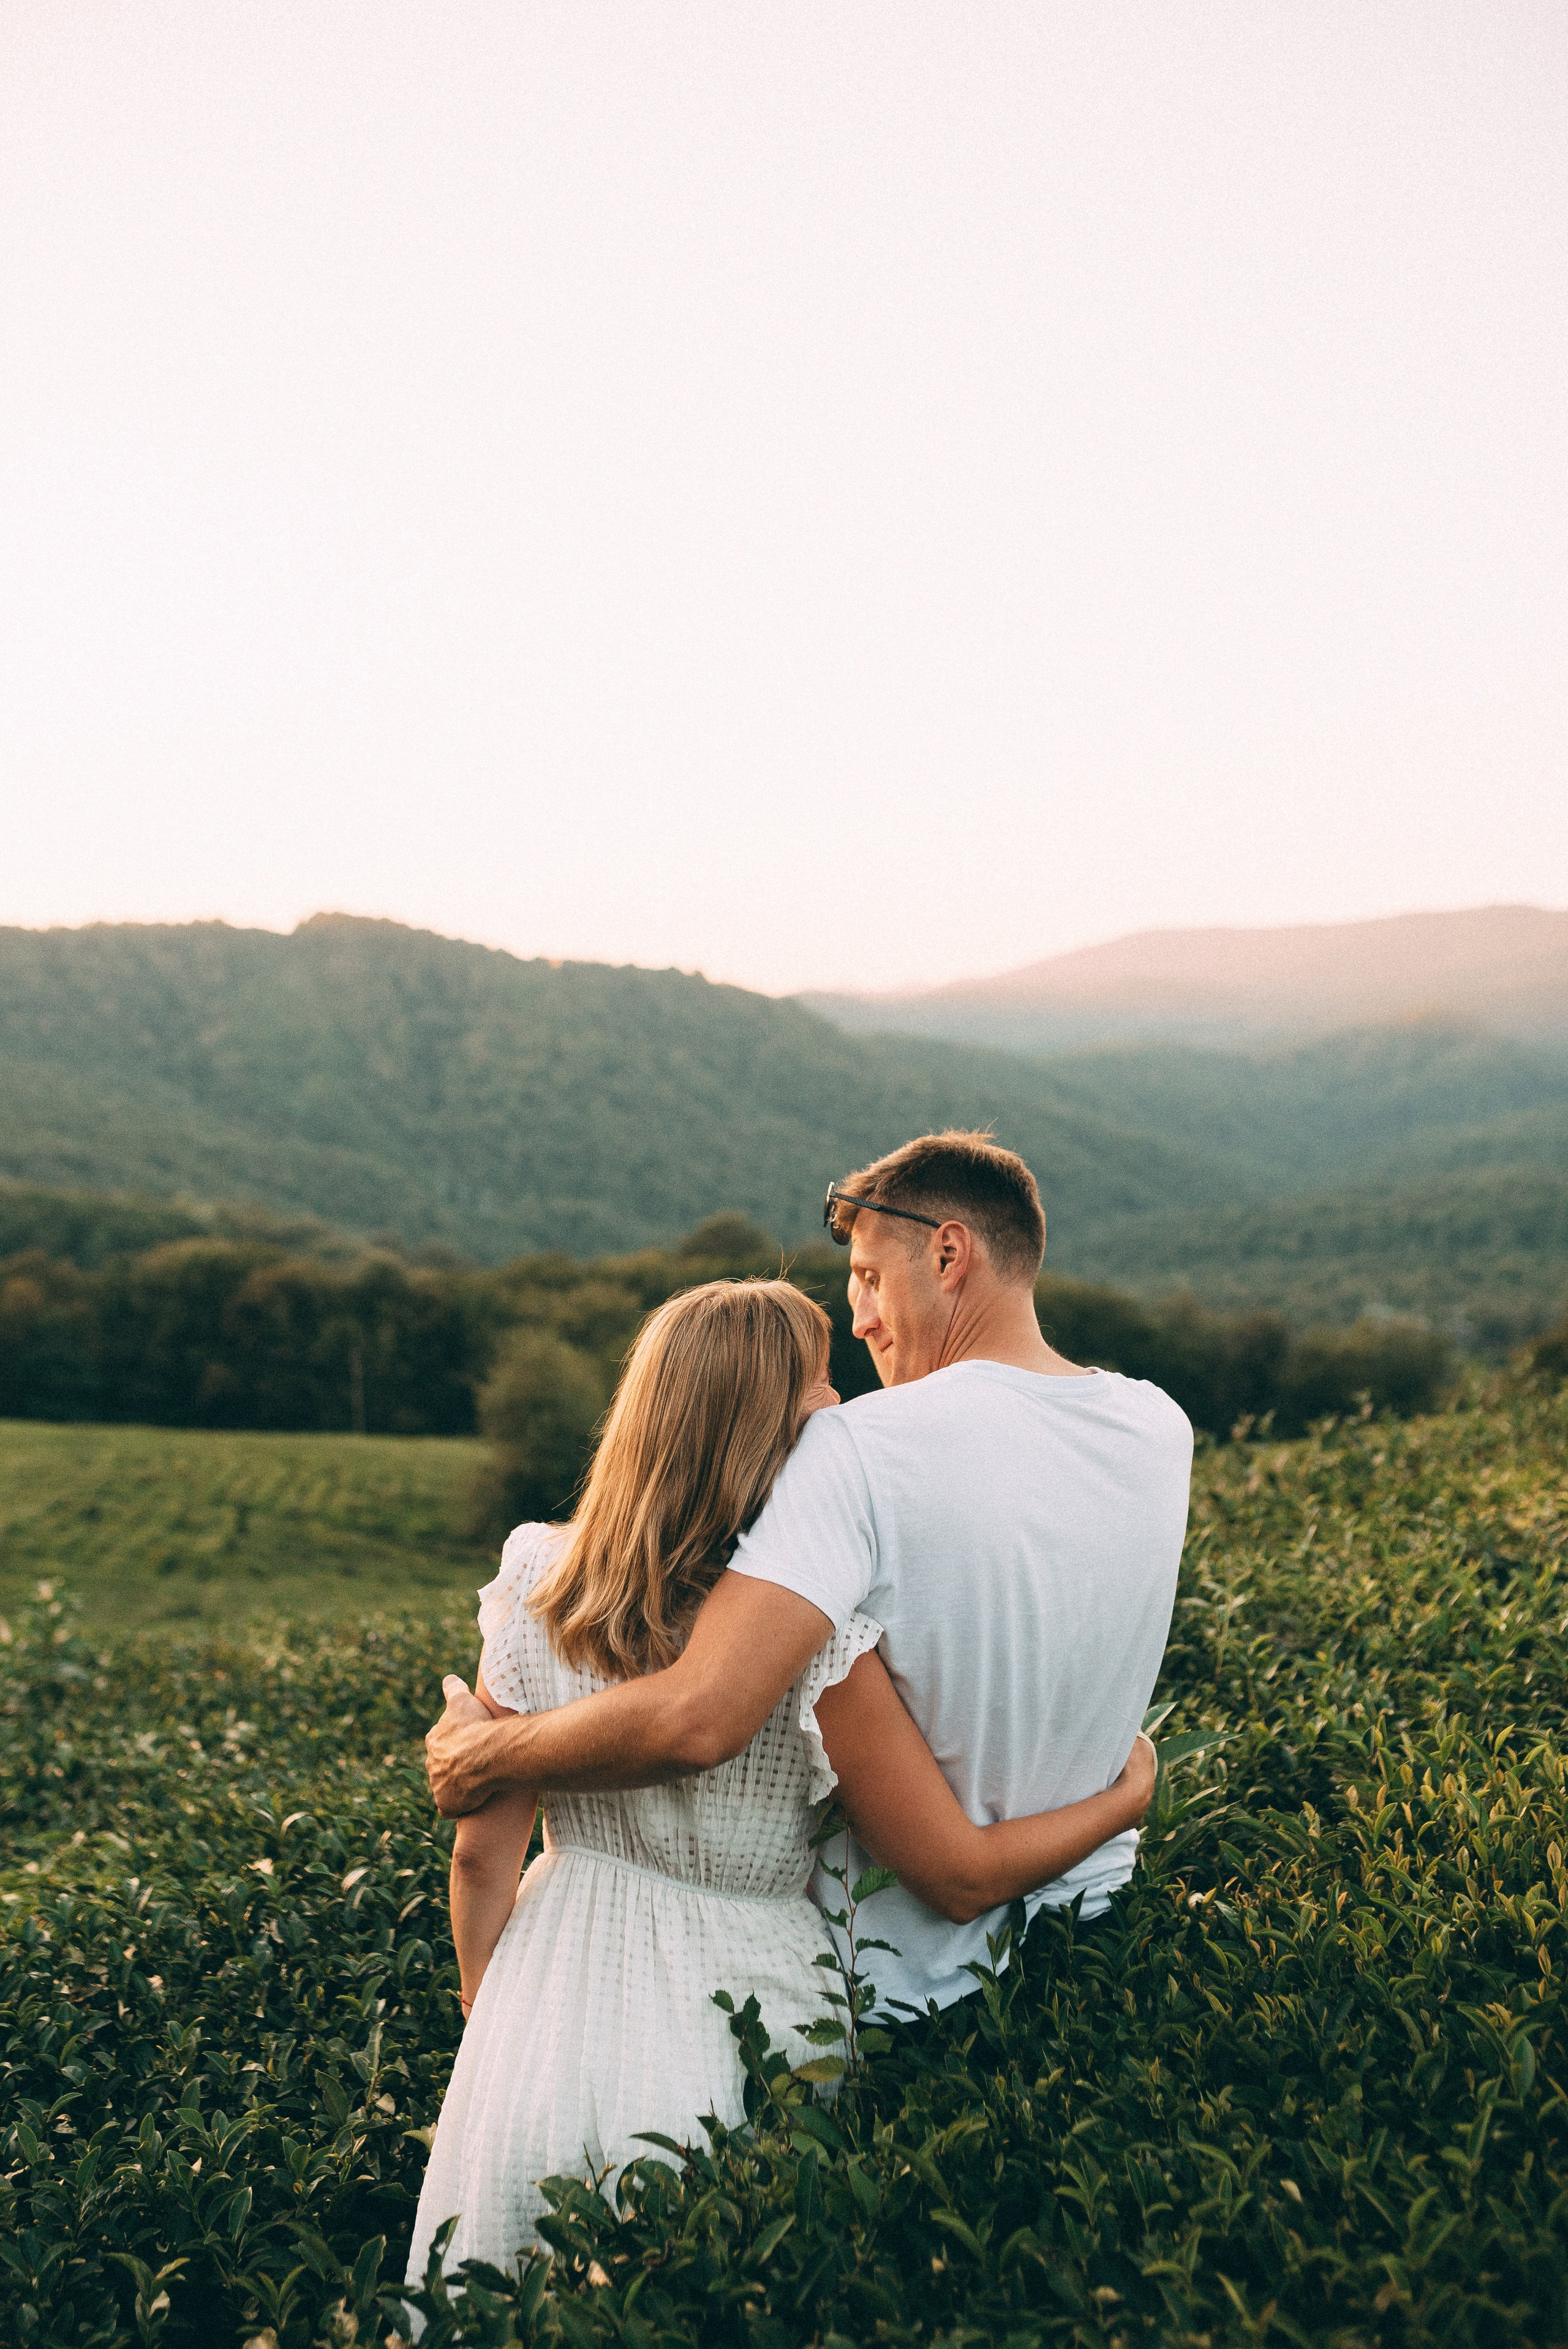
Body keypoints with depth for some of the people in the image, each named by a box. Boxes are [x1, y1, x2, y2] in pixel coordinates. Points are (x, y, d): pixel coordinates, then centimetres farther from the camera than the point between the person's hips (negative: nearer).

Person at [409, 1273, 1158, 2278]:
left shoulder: (541, 1585, -9)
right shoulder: (816, 1636, -22)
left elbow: (484, 1852, -2)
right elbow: (964, 1877, -15)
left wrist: (488, 2020, 15)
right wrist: (1126, 1795, 1)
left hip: (556, 2016, 4)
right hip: (735, 2035, -4)